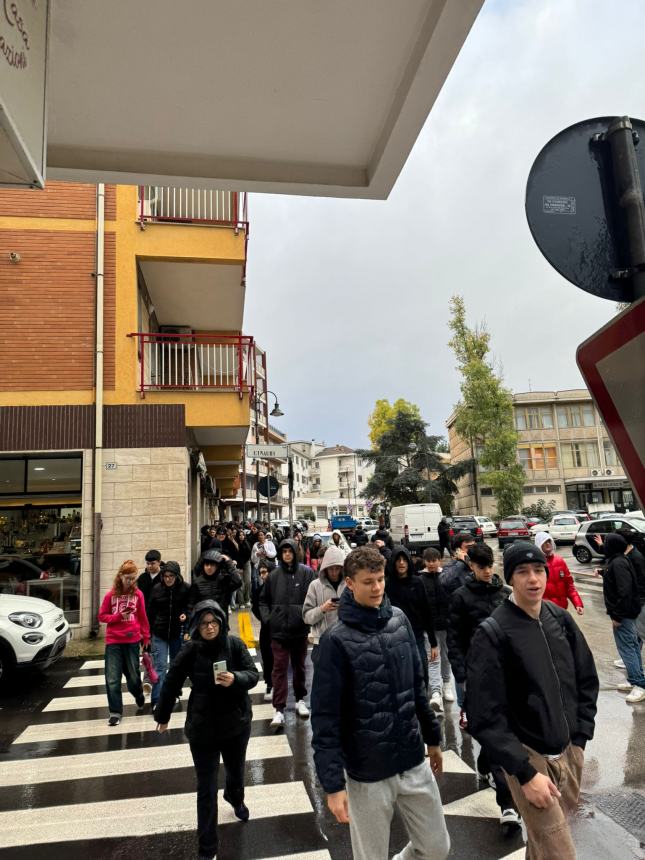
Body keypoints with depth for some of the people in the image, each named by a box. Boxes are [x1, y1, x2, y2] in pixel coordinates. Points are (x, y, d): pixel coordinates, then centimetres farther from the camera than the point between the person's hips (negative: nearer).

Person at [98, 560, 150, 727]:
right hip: (113, 641, 0)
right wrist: (119, 616, -15)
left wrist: (146, 637, 6)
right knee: (112, 679, 0)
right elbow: (102, 616, 1)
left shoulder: (138, 594, -3)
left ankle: (139, 696, 42)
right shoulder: (111, 595, -4)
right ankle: (115, 712, 12)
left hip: (132, 640, 0)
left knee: (133, 674, 12)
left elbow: (142, 618, 4)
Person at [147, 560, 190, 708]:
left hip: (178, 633, 1)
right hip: (159, 633, 0)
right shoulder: (157, 589, -5)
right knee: (160, 666, -4)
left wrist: (186, 614, -16)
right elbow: (150, 612, 3)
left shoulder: (185, 589, -9)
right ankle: (156, 701, 1)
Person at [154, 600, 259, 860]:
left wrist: (235, 679, -32)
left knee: (236, 770, 27)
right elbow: (171, 684, -5)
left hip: (236, 721, 3)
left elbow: (253, 674, -11)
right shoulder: (190, 651, -18)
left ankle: (235, 799, 60)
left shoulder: (235, 644, -14)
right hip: (202, 726, -2)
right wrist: (162, 717, 6)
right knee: (206, 789, 3)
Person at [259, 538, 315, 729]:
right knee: (279, 668, 0)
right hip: (278, 630, 0)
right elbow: (263, 600, 11)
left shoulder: (306, 572, -6)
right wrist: (267, 618, 0)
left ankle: (300, 700, 34)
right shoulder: (274, 575, 1)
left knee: (299, 666, 16)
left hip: (300, 629, 0)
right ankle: (279, 709, 5)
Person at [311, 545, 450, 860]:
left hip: (414, 763, 5)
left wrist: (432, 737, 15)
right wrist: (333, 784, -15)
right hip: (367, 773, -4)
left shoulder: (400, 620, -1)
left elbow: (417, 685, 10)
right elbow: (325, 718, -15)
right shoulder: (337, 640, -17)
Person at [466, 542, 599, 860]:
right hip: (527, 756, -5)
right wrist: (525, 772, -18)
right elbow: (485, 716, -18)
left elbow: (586, 680, 10)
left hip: (568, 751, 6)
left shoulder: (561, 619, -1)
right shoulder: (492, 633, -19)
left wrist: (580, 738, 4)